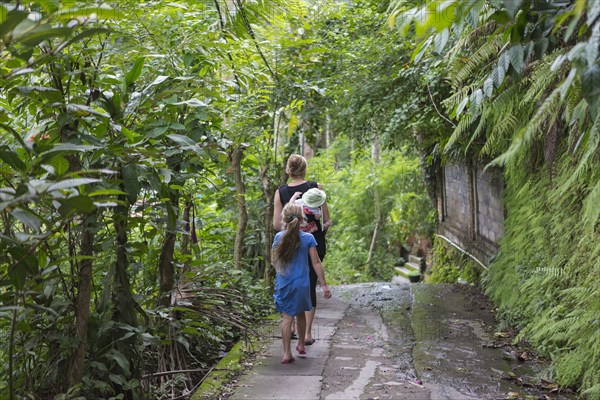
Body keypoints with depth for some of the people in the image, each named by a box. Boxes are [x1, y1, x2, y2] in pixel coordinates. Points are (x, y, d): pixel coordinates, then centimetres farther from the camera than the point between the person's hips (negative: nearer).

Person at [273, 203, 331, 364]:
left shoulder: (279, 237, -5)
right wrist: (324, 285, -2)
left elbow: (275, 261, 5)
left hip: (283, 283, 0)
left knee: (287, 317, 3)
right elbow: (316, 263, -7)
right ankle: (301, 345, 36)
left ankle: (287, 354, 0)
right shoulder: (308, 238, -8)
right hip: (301, 284, 0)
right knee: (300, 314, 20)